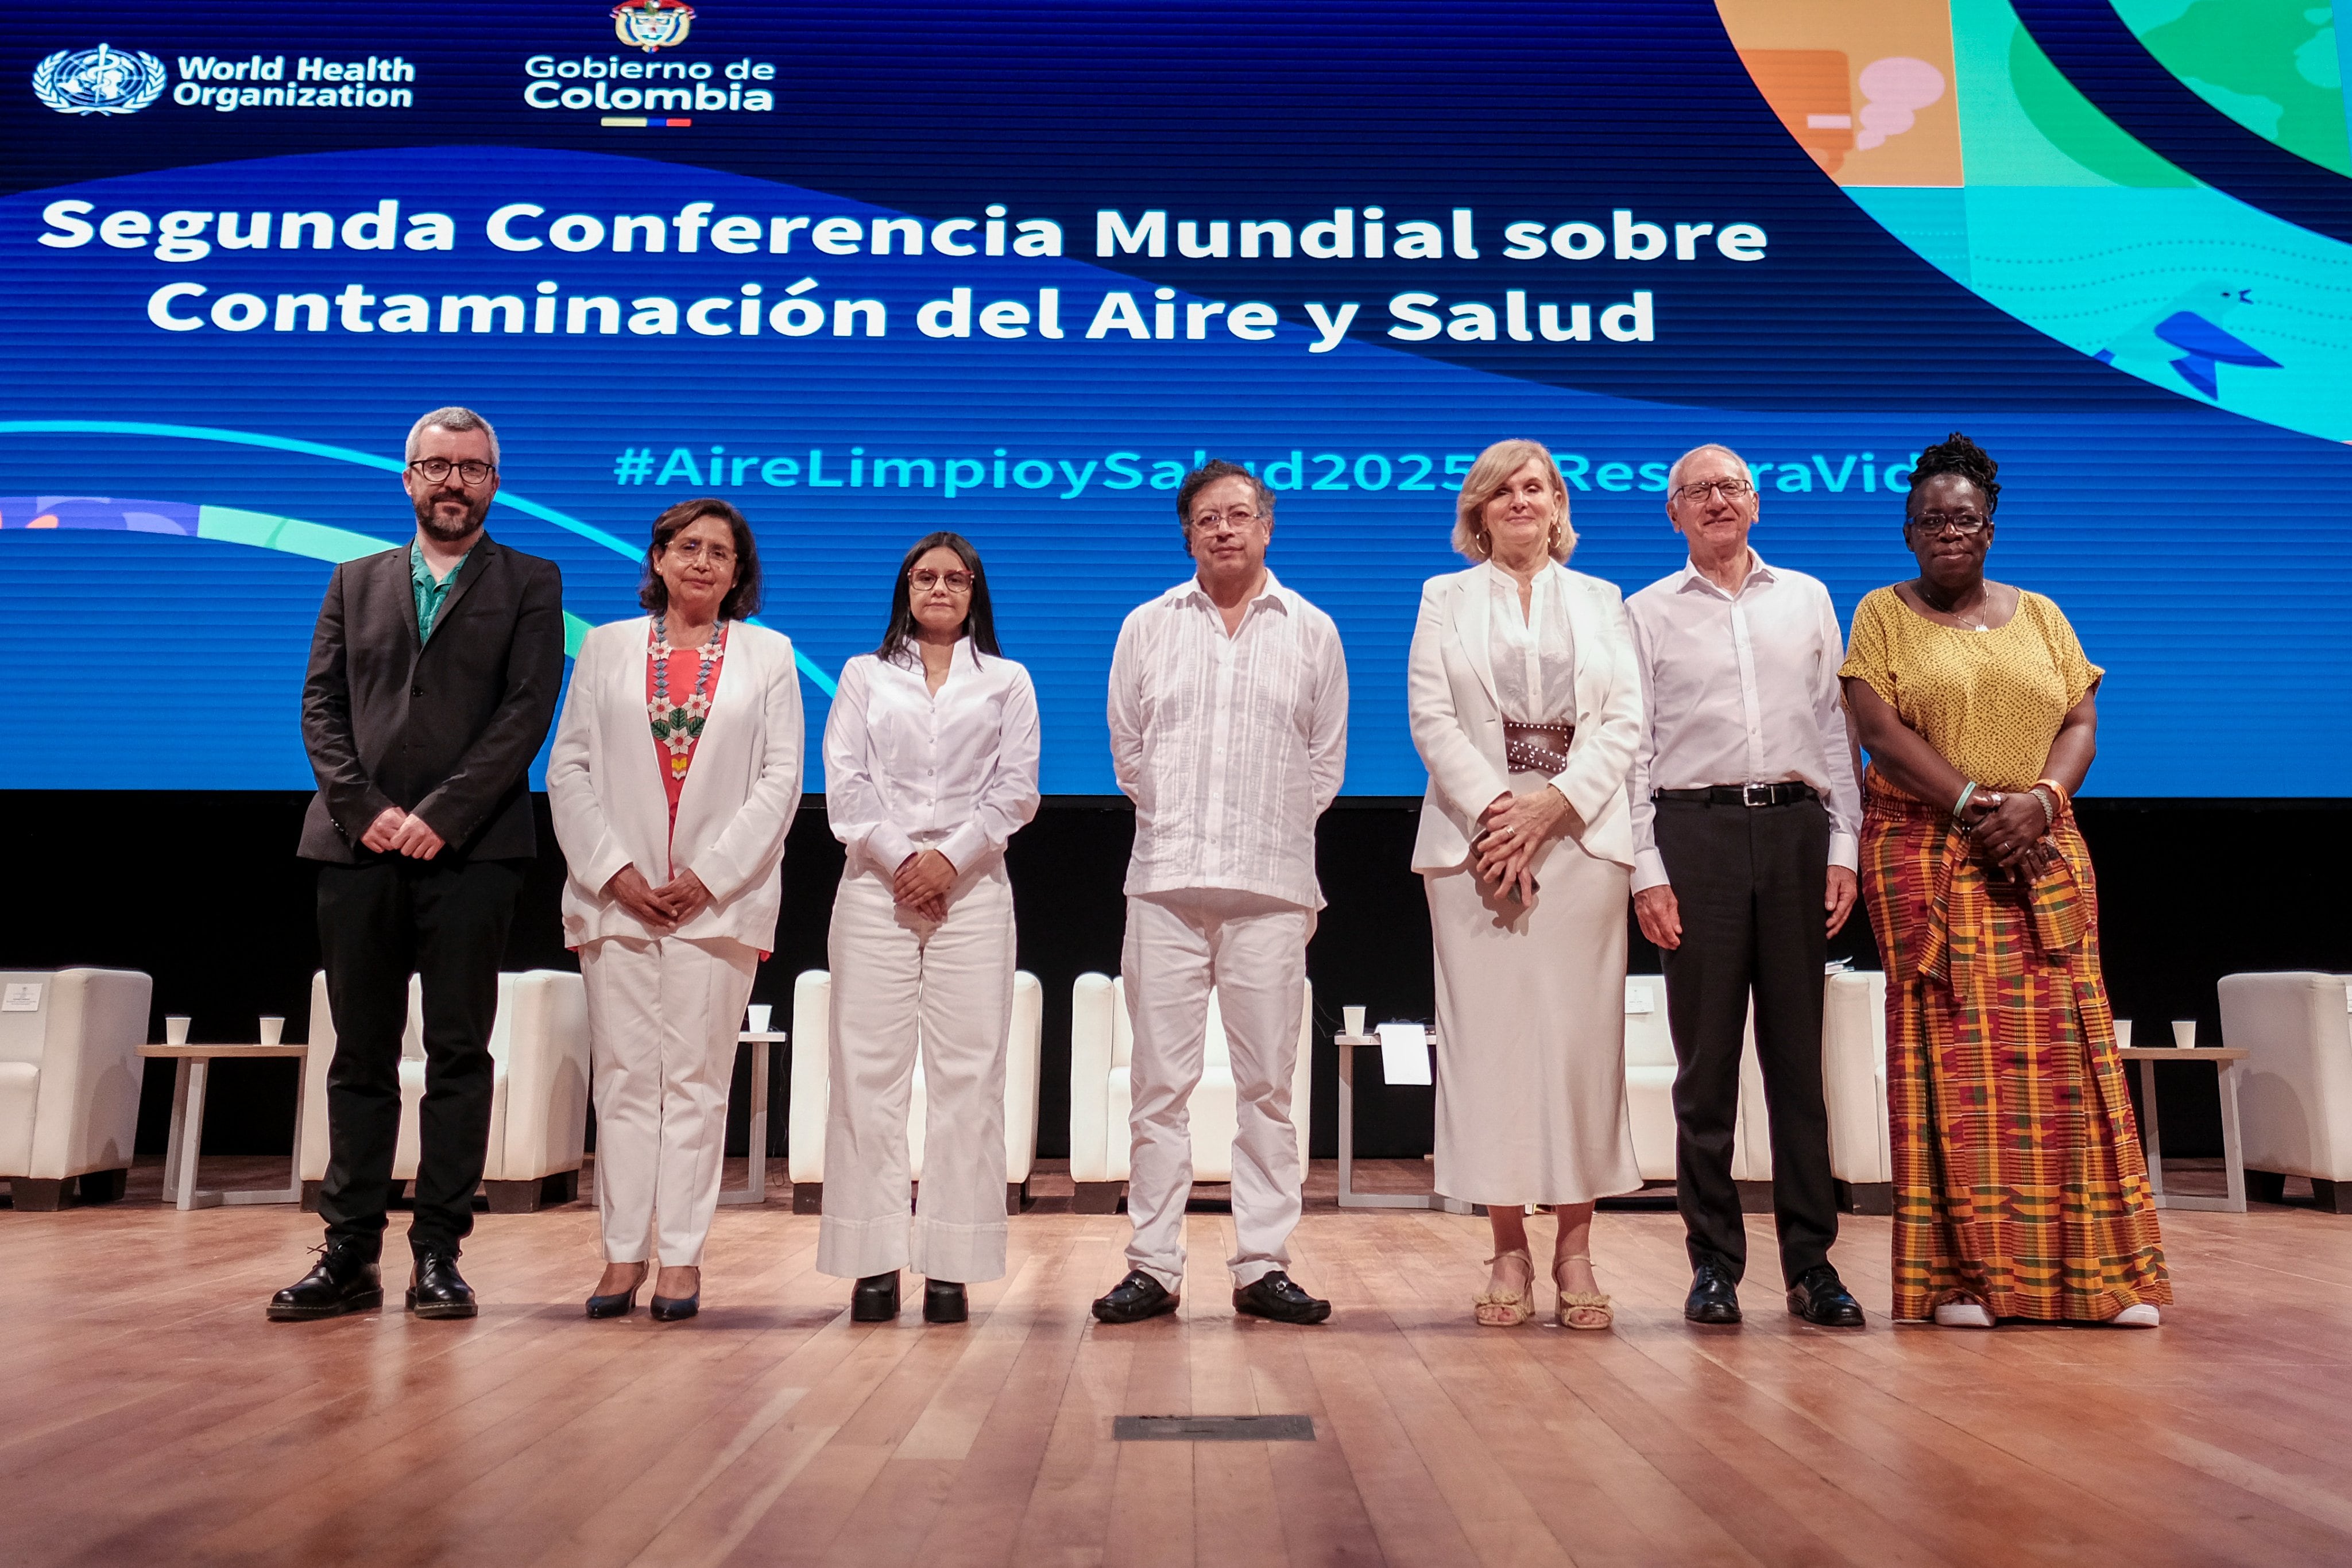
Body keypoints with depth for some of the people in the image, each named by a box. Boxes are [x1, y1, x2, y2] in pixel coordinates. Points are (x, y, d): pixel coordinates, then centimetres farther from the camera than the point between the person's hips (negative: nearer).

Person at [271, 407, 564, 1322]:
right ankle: (350, 1255, 12)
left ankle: (439, 1254, 7)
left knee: (459, 1054, 0)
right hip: (359, 846, 3)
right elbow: (321, 704, 9)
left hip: (471, 850, -3)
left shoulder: (530, 585, 8)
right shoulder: (356, 583, 18)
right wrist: (364, 807, -7)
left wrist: (440, 816, -12)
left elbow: (527, 711, -4)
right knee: (361, 1056, 6)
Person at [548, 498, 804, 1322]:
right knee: (624, 1077, 2)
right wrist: (614, 871, -6)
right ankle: (623, 1255, 10)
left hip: (719, 899, -1)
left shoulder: (768, 655, 9)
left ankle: (681, 1258, 6)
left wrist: (709, 876, -8)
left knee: (695, 1078, 1)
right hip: (617, 895, 1)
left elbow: (781, 779, 2)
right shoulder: (607, 647, 13)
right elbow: (569, 768, 7)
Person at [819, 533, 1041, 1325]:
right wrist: (898, 859, -8)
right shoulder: (864, 675, 17)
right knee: (869, 1068, -4)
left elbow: (1016, 788, 5)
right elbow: (844, 782, 6)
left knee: (967, 1072, -5)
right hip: (875, 886, 1)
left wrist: (950, 859, -8)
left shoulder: (1007, 681, 16)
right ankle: (873, 1261, 0)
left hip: (971, 888, 0)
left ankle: (951, 1265, -1)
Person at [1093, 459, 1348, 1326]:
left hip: (1271, 884, 0)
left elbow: (1326, 759, 14)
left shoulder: (1312, 631, 10)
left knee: (1267, 1081, 1)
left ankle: (1264, 1266, 9)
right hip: (1166, 880, 1)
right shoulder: (1146, 627, 12)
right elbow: (1127, 749, 16)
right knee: (1161, 1079, 1)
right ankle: (1153, 1265, 8)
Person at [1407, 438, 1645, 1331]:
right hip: (1474, 843, -1)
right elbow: (1431, 719, 2)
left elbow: (1624, 722, 5)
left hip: (1581, 839, 1)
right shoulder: (1445, 600, 15)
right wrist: (1492, 811, -11)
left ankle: (1575, 1250, 6)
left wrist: (1554, 802, -10)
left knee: (1581, 1035, -2)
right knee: (1488, 1037, -3)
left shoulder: (1601, 602, 17)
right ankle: (1509, 1252, 5)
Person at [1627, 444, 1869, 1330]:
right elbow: (1634, 748, 5)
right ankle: (1714, 1264, 8)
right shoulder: (1648, 613, 10)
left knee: (1799, 1051, 3)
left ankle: (1811, 1262, 10)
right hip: (1696, 830, -2)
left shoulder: (1808, 600, 16)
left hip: (1795, 825, 2)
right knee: (1706, 1055, 0)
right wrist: (1646, 869, -4)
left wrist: (1843, 847, 4)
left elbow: (1835, 727, 13)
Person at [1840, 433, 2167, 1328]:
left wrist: (2040, 798, -12)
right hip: (1925, 857, -3)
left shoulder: (2040, 616, 17)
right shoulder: (1883, 614, 7)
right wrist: (1973, 804, -15)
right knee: (1947, 1050, -7)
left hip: (2042, 857, 3)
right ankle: (1959, 1272, -4)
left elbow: (2082, 723, 8)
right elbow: (1880, 729, -5)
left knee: (2060, 1047, -2)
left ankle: (2097, 1270, 4)